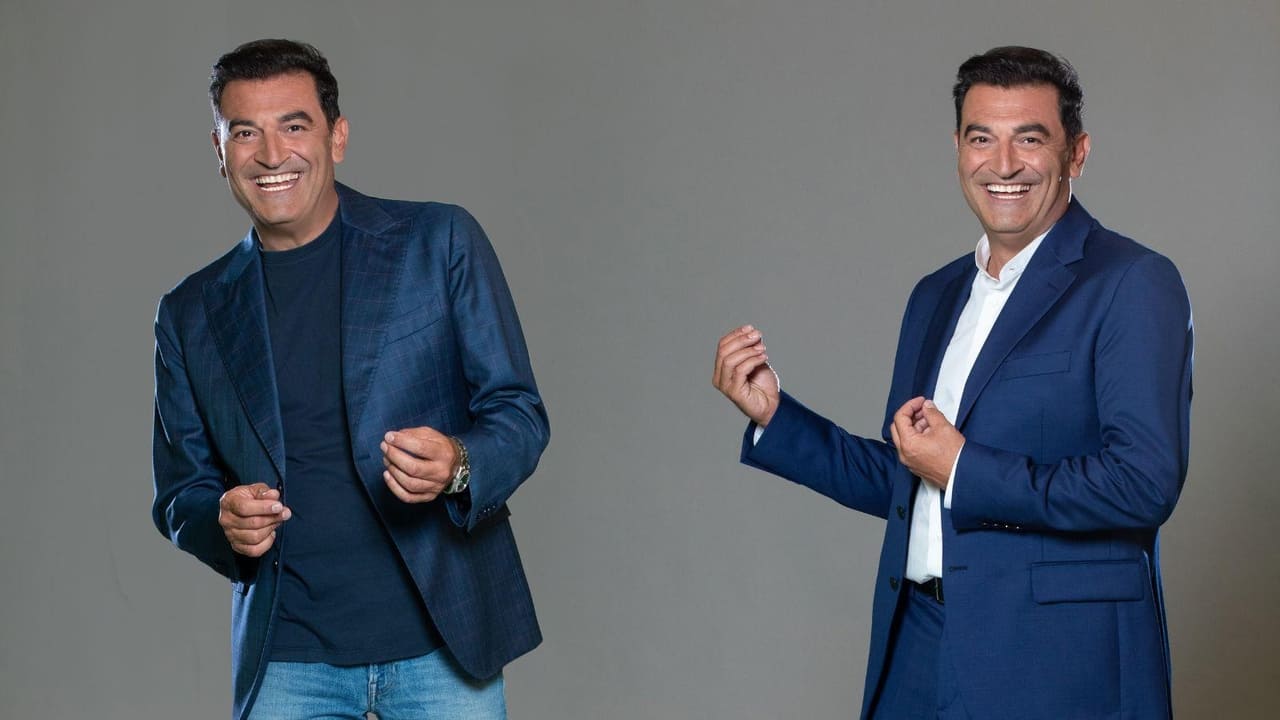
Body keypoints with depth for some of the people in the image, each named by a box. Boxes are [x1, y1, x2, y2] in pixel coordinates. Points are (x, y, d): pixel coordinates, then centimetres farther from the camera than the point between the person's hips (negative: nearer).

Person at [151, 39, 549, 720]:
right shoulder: (191, 314, 8)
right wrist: (224, 524, -10)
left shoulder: (441, 242, 1)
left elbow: (519, 411, 1)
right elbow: (180, 494, 13)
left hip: (442, 641, -2)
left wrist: (458, 466, -21)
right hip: (286, 657, 2)